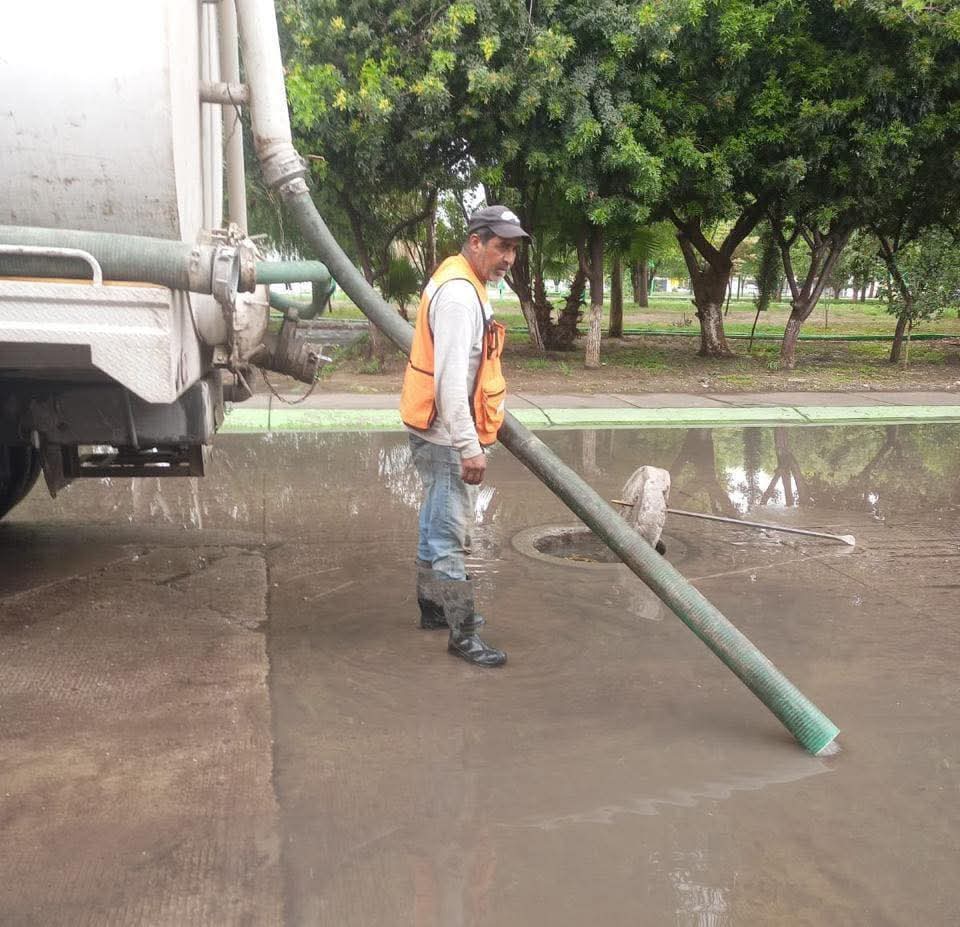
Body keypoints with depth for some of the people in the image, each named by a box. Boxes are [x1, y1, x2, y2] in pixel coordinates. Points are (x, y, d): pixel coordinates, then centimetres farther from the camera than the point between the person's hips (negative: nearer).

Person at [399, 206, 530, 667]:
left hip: (439, 431, 11)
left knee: (437, 522, 20)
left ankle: (433, 606, 35)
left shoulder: (465, 285, 13)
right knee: (450, 533, -5)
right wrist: (469, 447, -26)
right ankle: (463, 633, 2)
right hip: (445, 435, -11)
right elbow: (451, 378, -26)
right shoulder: (459, 294, -20)